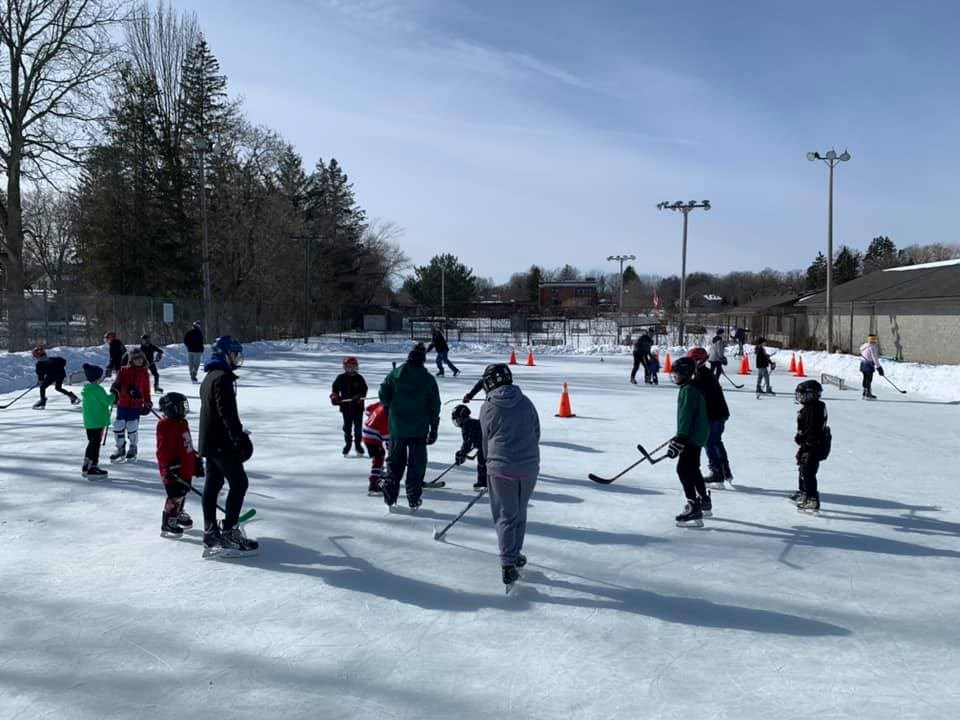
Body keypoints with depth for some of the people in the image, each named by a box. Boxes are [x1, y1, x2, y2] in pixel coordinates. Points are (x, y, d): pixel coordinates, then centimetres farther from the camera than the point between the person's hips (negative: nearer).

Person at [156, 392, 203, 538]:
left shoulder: (182, 422, 13)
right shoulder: (166, 425, -17)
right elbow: (164, 450, -21)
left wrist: (196, 461, 23)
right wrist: (170, 468, -24)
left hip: (185, 468, 10)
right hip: (173, 471, -10)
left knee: (182, 493, 20)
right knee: (175, 496, -8)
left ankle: (178, 515, 37)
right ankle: (168, 524, -1)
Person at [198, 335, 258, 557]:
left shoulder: (210, 377, 17)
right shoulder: (223, 378, -16)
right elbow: (227, 412, -24)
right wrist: (239, 436, -26)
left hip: (208, 441, 10)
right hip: (221, 442, -10)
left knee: (213, 484, 14)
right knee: (239, 483, -6)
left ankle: (211, 532, 20)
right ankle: (228, 533, -6)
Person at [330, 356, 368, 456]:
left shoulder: (359, 378, 0)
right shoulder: (341, 378, 4)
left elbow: (364, 390, -5)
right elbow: (335, 389, 16)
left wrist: (358, 397, -21)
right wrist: (334, 397, 1)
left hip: (358, 406, -1)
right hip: (345, 407, 1)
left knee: (358, 426, 3)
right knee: (347, 427, 7)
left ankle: (358, 444, 15)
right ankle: (348, 443, 20)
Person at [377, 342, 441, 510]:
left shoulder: (395, 374, -3)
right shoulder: (428, 379, -5)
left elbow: (383, 394, -2)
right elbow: (434, 406, -2)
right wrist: (434, 429, 7)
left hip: (397, 427, 2)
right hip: (419, 429, -1)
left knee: (395, 460, 15)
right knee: (417, 463, 9)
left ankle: (390, 495, 11)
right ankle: (414, 498, 10)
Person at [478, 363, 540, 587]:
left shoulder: (488, 408, -4)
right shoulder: (526, 402, 4)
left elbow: (486, 441, 5)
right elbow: (536, 433, 11)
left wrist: (490, 463, 21)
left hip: (501, 468, -3)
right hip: (529, 467, 3)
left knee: (506, 516, 3)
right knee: (520, 512, 20)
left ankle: (508, 564, -5)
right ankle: (515, 554, 33)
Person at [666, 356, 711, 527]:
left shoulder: (689, 390, -18)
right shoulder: (691, 388, 14)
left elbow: (686, 415, -25)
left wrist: (680, 438, -28)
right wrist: (681, 435, 31)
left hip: (693, 436, -11)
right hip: (696, 434, 11)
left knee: (684, 469, -14)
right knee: (692, 469, 22)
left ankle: (694, 508, -19)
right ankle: (704, 502, 37)